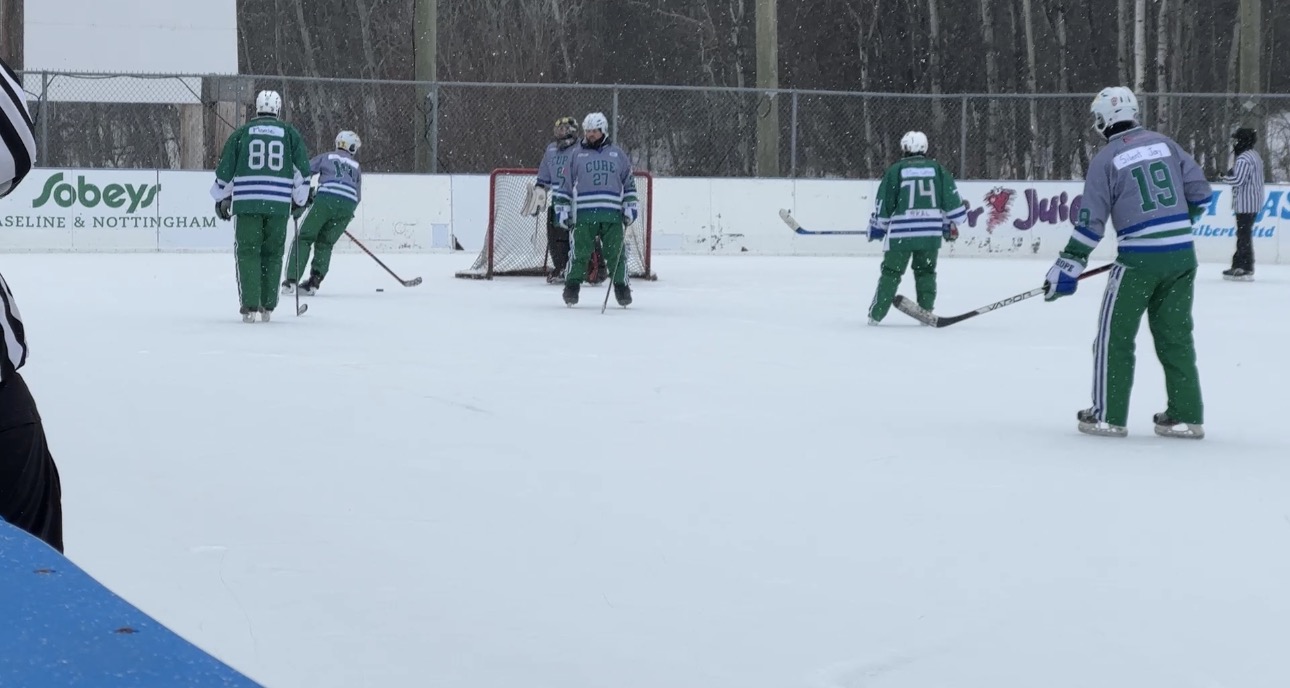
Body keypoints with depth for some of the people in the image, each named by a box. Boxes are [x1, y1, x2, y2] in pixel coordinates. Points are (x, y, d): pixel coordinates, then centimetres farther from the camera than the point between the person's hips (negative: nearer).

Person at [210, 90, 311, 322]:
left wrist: (221, 200, 21)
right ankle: (267, 306, 12)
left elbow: (225, 171, 8)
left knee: (248, 252, 4)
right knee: (272, 253, 12)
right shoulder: (290, 134, 9)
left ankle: (250, 306, -4)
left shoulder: (241, 133, 7)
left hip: (247, 202, -1)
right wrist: (300, 201, 20)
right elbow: (302, 170, 8)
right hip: (279, 205, 1)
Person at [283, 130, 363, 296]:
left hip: (326, 199, -3)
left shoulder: (326, 157, 20)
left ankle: (291, 280, -6)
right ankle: (313, 283, 4)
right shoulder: (356, 167, 28)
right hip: (348, 205, 3)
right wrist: (347, 216, 31)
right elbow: (358, 196, 22)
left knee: (304, 238, 5)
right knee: (325, 243, 15)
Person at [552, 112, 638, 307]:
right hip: (584, 215, -1)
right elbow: (566, 184, 12)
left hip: (612, 215, 1)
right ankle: (572, 288, 6)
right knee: (580, 253, -3)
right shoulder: (577, 155, 11)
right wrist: (562, 209, 5)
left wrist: (631, 206, 7)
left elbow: (629, 183, 17)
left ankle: (622, 288, 10)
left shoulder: (618, 154, 13)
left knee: (616, 253, 0)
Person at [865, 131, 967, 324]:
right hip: (931, 232, 2)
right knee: (925, 272, 17)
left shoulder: (895, 170, 0)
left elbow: (883, 204, 2)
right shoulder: (937, 169, 7)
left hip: (901, 231, -2)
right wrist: (952, 223, 18)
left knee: (891, 272, 8)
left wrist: (877, 228, 13)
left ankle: (876, 314, 6)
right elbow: (952, 198, 6)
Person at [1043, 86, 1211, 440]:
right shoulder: (1164, 143, 9)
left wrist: (1067, 268, -2)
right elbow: (1199, 190, 8)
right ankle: (1186, 416, 14)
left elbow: (1090, 222, -7)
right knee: (1175, 335, 13)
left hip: (1139, 258, -5)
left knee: (1115, 335, 6)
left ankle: (1108, 415, 7)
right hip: (1182, 254, 5)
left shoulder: (1105, 159, -4)